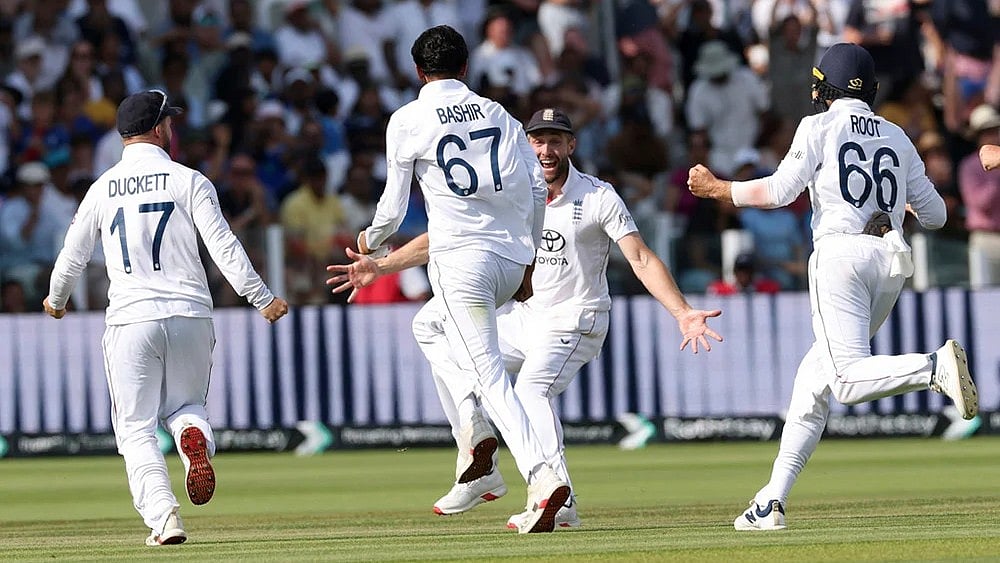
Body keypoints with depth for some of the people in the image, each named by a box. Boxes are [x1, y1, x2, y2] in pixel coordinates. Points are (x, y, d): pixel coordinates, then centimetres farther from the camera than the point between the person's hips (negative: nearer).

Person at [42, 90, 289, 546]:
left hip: (130, 320, 0)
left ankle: (163, 516, -15)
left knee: (136, 430, 5)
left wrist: (56, 301, 34)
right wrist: (262, 300, -3)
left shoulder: (102, 188, 8)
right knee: (185, 404, 21)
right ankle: (194, 438, -16)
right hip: (189, 316, 0)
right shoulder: (188, 181, 1)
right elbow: (223, 247, -7)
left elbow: (73, 256, 15)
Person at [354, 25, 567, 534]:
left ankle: (542, 478, -25)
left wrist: (371, 240, 23)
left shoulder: (407, 120, 1)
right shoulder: (497, 114, 14)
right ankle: (473, 437, 14)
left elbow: (393, 209, 2)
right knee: (429, 325, 29)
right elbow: (537, 186, 8)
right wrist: (530, 253, 19)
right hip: (512, 261, 6)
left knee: (489, 375, -9)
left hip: (462, 260, -6)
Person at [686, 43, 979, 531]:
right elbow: (935, 214, 20)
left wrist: (716, 188, 9)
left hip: (842, 252, -6)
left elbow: (779, 191, -5)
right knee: (814, 380, 12)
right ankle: (773, 501, 9)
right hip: (892, 261, 6)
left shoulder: (821, 126, 5)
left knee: (849, 380, -16)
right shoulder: (896, 137, 20)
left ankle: (935, 367, -41)